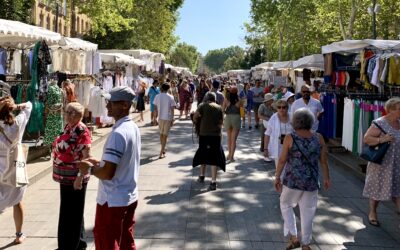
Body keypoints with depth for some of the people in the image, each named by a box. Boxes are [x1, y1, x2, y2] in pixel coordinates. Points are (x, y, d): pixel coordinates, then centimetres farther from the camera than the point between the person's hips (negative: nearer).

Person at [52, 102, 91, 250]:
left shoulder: (82, 131, -18)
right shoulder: (68, 127, 7)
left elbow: (86, 157, -22)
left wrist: (79, 178, -25)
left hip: (74, 178, -9)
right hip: (66, 176, 9)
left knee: (72, 212, 3)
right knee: (68, 211, 19)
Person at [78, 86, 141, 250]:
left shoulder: (118, 134, -24)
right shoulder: (133, 128, 4)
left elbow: (107, 173, -27)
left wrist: (90, 169, -8)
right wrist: (99, 163, 11)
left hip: (113, 201, -8)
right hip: (130, 197, 9)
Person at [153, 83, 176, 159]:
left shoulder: (157, 97, -2)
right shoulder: (170, 97, -7)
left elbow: (156, 108, 2)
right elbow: (172, 109, -7)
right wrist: (172, 120, 0)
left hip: (160, 117, 2)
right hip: (168, 118, -2)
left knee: (161, 134, 20)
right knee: (165, 135, 3)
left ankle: (163, 149, 32)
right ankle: (161, 153, -1)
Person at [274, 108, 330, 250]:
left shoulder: (290, 138, -10)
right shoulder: (318, 138, -3)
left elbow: (282, 160, -8)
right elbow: (324, 161, 2)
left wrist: (277, 177, 2)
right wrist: (326, 178, 14)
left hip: (292, 180, -2)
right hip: (311, 181, 2)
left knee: (286, 205, 21)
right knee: (307, 212, 13)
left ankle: (293, 237, 12)